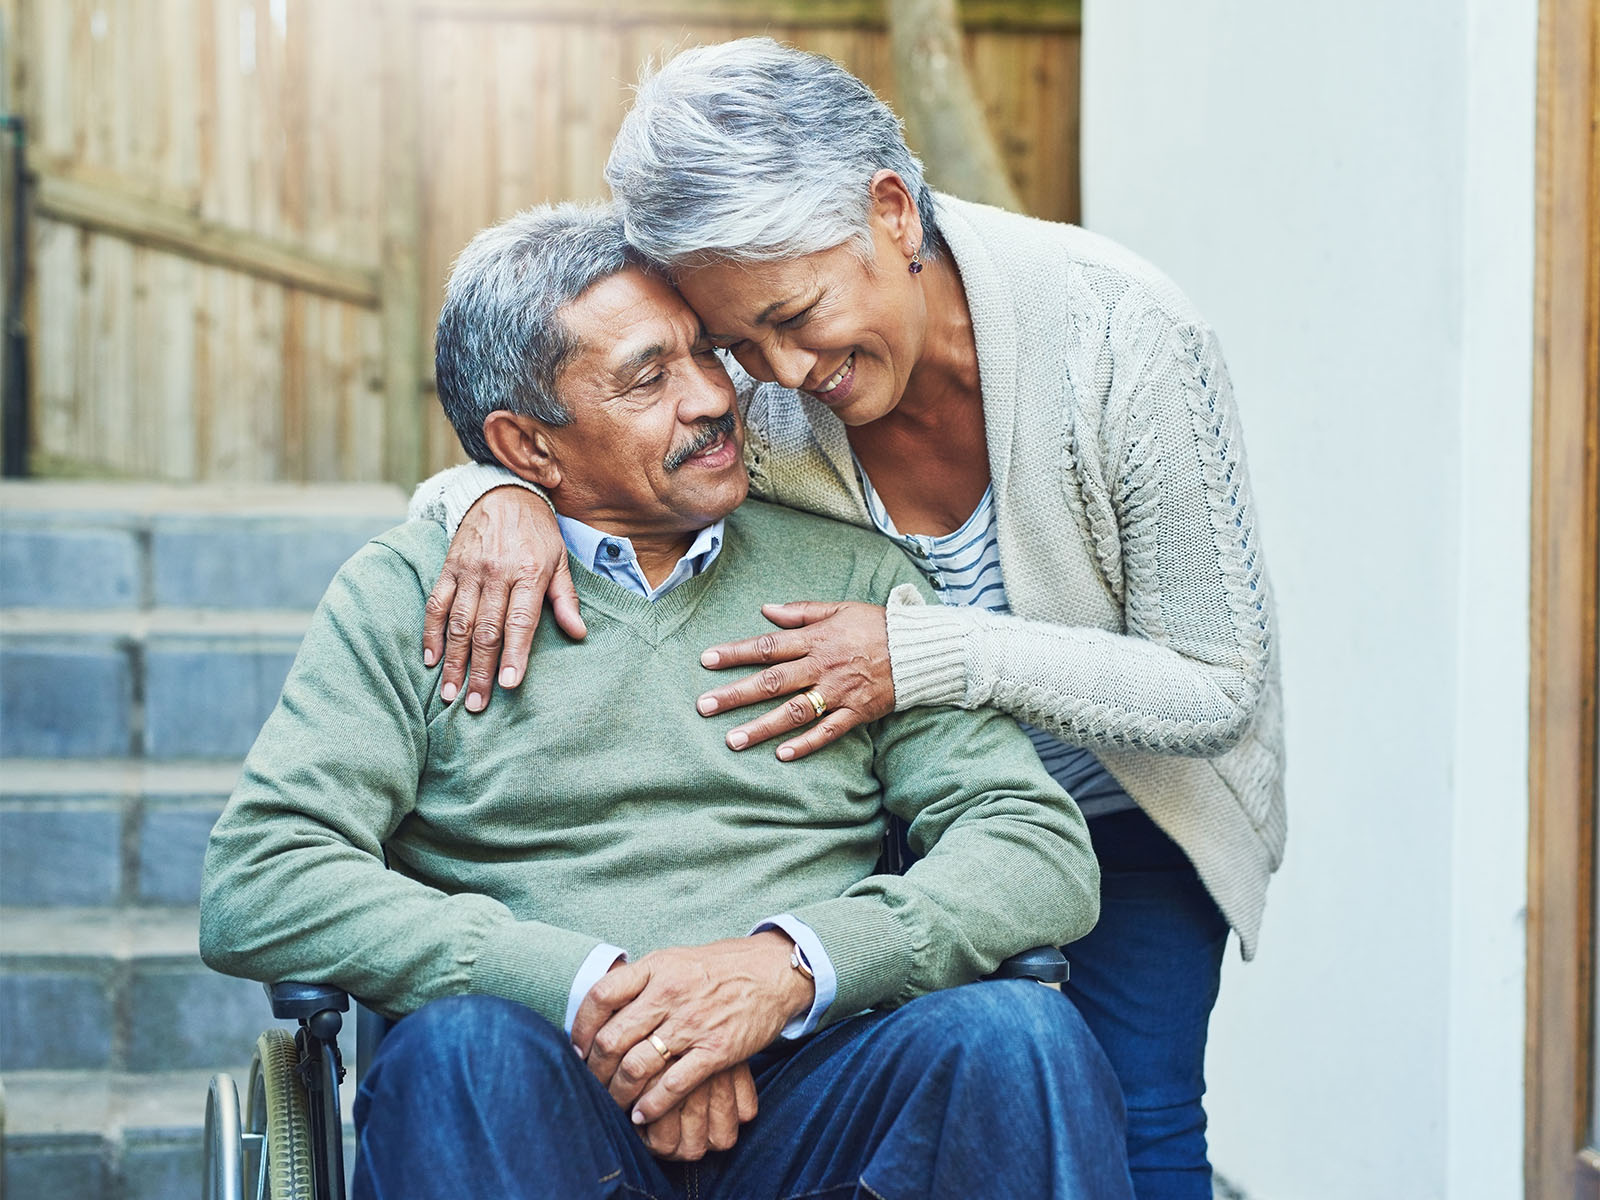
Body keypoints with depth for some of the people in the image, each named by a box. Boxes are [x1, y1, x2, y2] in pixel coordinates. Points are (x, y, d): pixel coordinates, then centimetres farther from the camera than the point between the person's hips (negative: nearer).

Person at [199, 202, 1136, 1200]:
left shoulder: (851, 575, 15)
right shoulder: (408, 595, 10)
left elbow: (1046, 850, 5)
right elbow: (255, 889, -2)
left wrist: (788, 963, -14)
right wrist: (584, 987, -14)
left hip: (809, 1083, 1)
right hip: (540, 1106, -1)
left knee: (1014, 1032, -29)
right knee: (461, 1046, -35)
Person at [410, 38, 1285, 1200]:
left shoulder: (1123, 331, -29)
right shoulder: (746, 397, -22)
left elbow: (1221, 690, -24)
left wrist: (928, 655, -35)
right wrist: (497, 494, -33)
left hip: (1137, 803, -2)